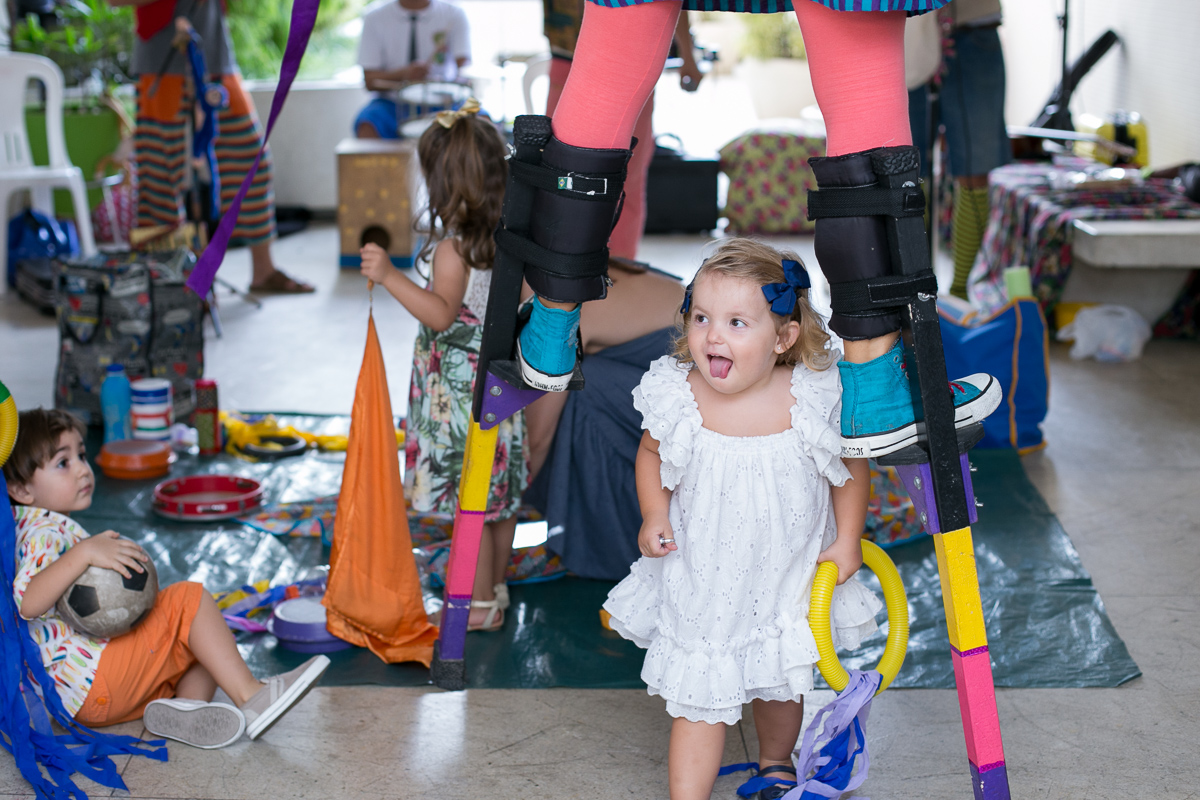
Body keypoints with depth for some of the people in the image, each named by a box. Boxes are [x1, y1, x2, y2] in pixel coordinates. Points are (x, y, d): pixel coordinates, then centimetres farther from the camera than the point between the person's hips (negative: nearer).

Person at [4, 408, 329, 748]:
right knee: (188, 599, -15)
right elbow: (27, 601, -32)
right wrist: (84, 552, -38)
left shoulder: (56, 530, 24)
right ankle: (249, 696, -23)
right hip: (90, 683, -11)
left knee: (203, 644, 10)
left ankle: (186, 706, -20)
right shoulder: (45, 533, -11)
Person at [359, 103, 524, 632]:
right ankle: (495, 588, 30)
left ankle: (481, 605, 9)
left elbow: (442, 314, -31)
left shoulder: (452, 244, -21)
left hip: (461, 386, -9)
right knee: (497, 492, 17)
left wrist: (389, 276, -35)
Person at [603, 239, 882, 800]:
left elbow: (850, 466, -2)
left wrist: (847, 539, -5)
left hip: (788, 580, 1)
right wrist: (655, 517, -7)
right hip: (701, 583, -1)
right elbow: (652, 453, 4)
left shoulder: (815, 400, -20)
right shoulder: (676, 398, -17)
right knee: (697, 702, 1)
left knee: (780, 686, 24)